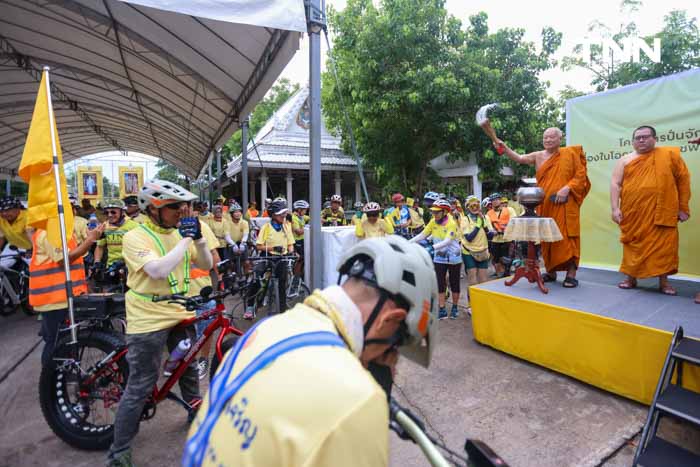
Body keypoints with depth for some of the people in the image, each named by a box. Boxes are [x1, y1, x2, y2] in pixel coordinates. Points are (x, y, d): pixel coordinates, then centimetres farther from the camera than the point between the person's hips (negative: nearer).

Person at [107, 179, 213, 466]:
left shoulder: (179, 233, 4)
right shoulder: (136, 237, -15)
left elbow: (206, 265, 3)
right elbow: (158, 270, -32)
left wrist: (199, 239, -12)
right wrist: (185, 239, -26)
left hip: (180, 313, 6)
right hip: (149, 320, -6)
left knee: (188, 368, 22)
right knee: (140, 387, 2)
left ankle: (197, 411, 46)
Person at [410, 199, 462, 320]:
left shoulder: (451, 223, -20)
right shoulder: (433, 222, -4)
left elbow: (447, 241, -31)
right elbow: (422, 235, -3)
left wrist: (432, 247, -45)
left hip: (453, 258, -4)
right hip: (439, 258, 4)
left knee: (454, 284, 9)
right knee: (440, 283, 3)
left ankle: (455, 308, 26)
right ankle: (442, 310, 11)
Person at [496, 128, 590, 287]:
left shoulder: (570, 153, 4)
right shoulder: (538, 156, 10)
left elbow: (581, 174, 1)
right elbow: (518, 158, -4)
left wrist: (567, 188, -15)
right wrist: (504, 148, -20)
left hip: (565, 204, -3)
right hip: (545, 205, 3)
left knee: (566, 237, -5)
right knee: (547, 238, 7)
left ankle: (571, 274, 1)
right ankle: (551, 272, 17)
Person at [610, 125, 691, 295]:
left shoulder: (670, 154, 6)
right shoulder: (625, 160, 8)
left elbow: (683, 180, 7)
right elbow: (615, 184, 2)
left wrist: (683, 208, 4)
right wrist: (615, 208, -8)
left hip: (662, 212, -1)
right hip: (632, 212, 1)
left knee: (663, 245, 1)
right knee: (632, 244, 6)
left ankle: (664, 281, 13)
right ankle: (630, 278, 17)